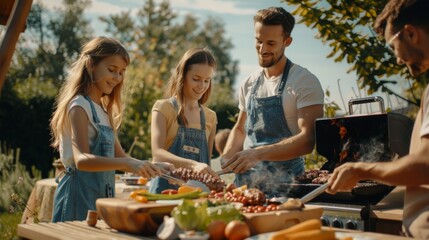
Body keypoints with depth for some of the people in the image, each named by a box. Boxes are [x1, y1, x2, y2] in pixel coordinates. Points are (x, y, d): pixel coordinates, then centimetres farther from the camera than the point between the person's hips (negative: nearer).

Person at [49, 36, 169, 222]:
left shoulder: (104, 110, 15)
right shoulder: (79, 106, -11)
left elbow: (119, 157, 15)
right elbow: (82, 159, -25)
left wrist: (152, 167, 0)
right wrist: (128, 163, -37)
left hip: (102, 194, 8)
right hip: (80, 193, -8)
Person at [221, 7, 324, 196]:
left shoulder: (305, 82, -9)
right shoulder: (249, 84, 10)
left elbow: (309, 139, -18)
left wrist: (258, 153, -28)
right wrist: (223, 165, 4)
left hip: (283, 187, -5)